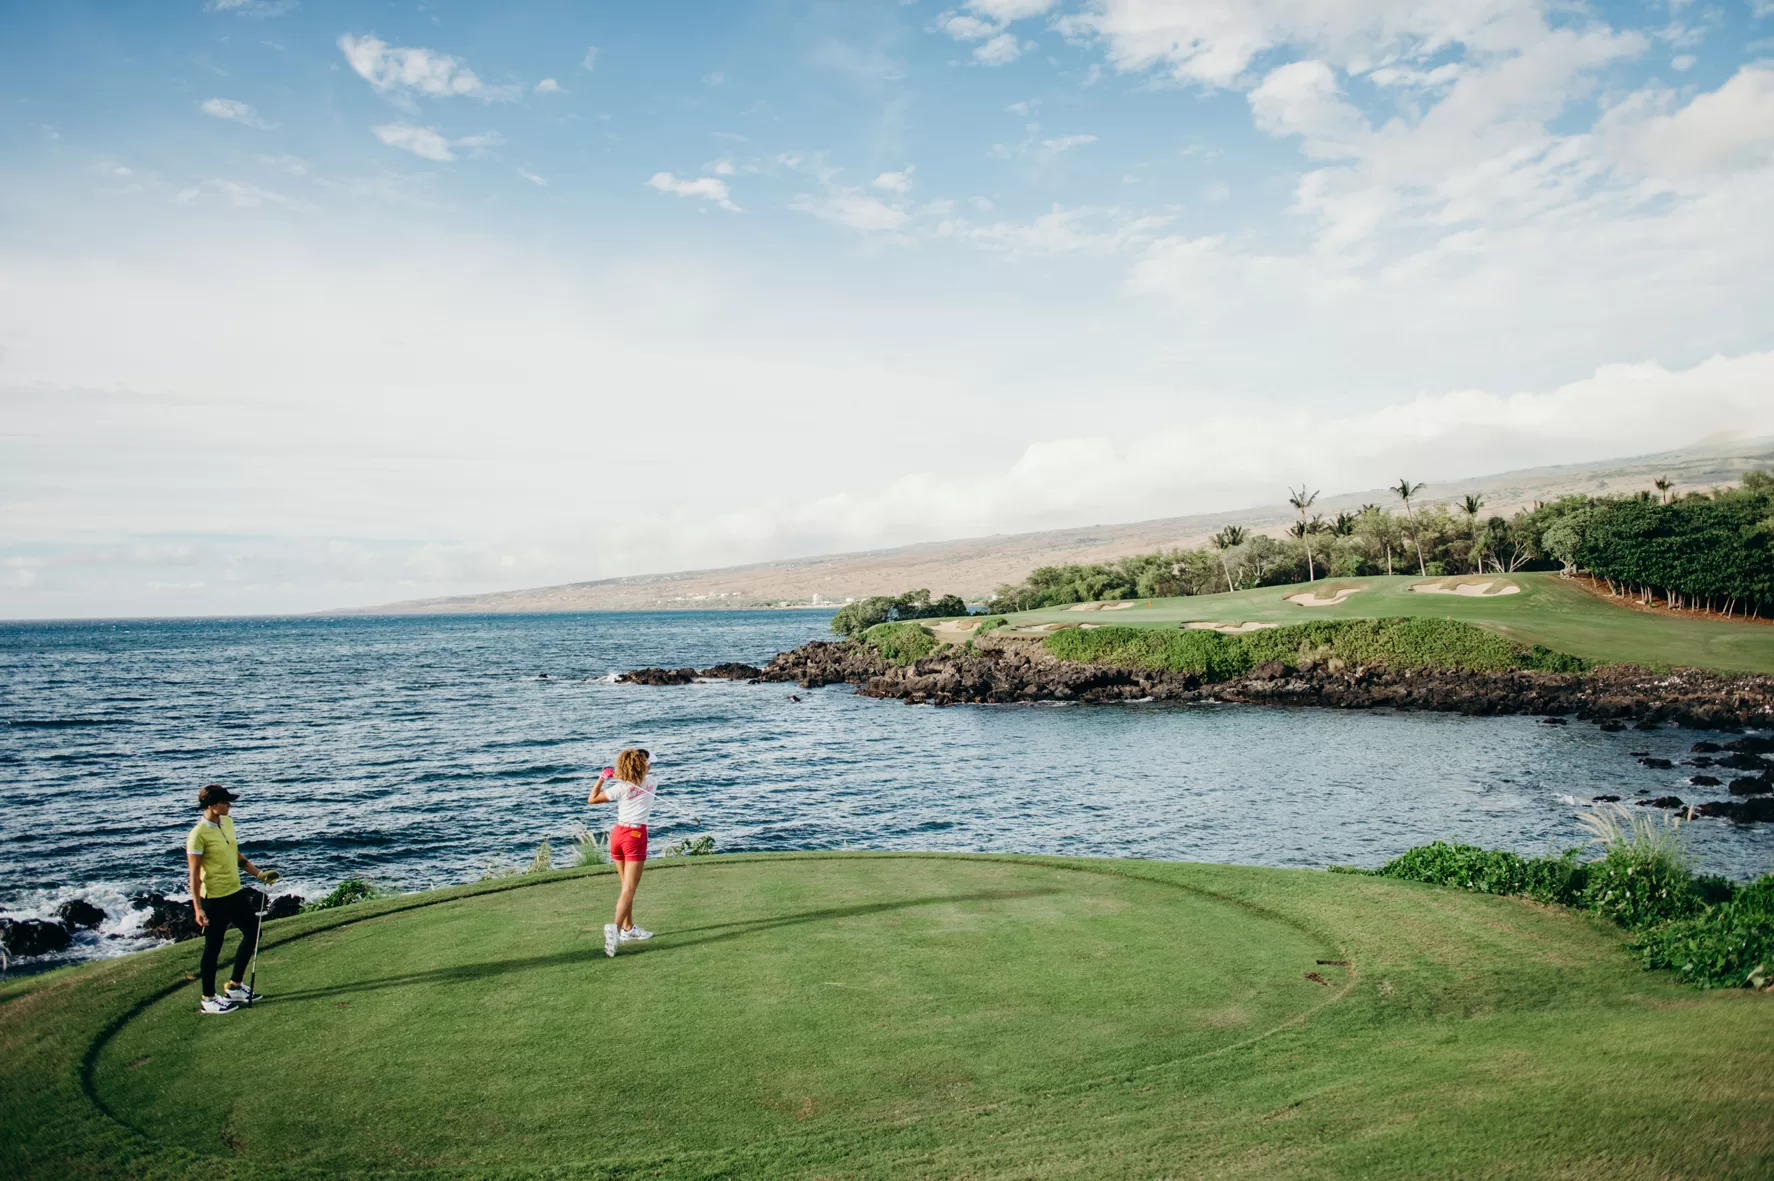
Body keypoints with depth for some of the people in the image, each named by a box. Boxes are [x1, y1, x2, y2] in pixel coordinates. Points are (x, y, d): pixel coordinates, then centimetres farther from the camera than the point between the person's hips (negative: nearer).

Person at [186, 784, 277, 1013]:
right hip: (214, 898, -9)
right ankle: (208, 999, 19)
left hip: (235, 892, 9)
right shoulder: (199, 834, -20)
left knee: (252, 932, 16)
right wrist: (198, 907, -20)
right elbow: (194, 873, -18)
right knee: (213, 947, 4)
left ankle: (234, 986, 30)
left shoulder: (227, 822, 5)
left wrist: (259, 874, 13)